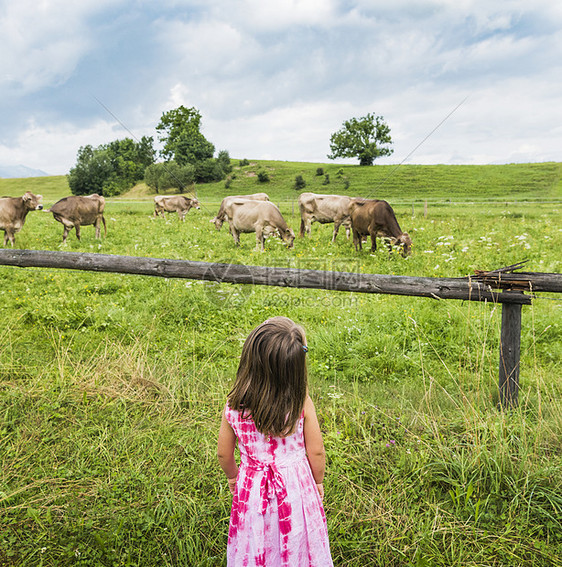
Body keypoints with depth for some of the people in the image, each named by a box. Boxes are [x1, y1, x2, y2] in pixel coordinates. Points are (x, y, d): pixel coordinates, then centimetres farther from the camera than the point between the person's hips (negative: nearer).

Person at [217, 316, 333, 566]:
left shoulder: (234, 407, -19)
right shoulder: (302, 404, -23)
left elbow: (224, 454, -5)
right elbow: (316, 452, -11)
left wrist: (232, 476, 16)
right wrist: (318, 482, 8)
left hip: (252, 489, 1)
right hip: (296, 487, -1)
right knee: (296, 545, 24)